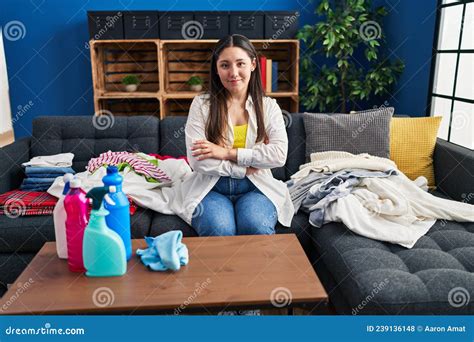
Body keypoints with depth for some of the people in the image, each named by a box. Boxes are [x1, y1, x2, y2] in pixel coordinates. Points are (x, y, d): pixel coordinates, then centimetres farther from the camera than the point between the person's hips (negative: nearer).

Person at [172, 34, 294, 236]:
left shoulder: (268, 106, 7)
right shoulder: (201, 104, 2)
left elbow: (280, 154, -8)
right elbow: (197, 160, -7)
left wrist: (227, 153, -12)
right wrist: (246, 169, -8)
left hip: (255, 188, 1)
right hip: (211, 188, -1)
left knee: (258, 229, -29)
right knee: (219, 231, -31)